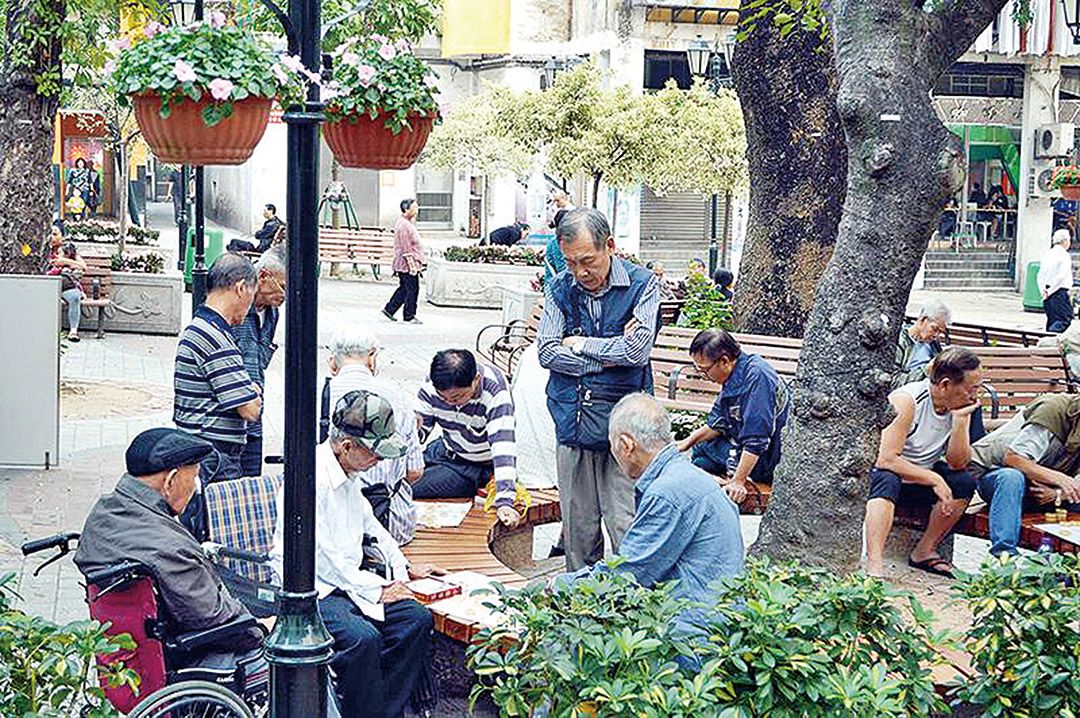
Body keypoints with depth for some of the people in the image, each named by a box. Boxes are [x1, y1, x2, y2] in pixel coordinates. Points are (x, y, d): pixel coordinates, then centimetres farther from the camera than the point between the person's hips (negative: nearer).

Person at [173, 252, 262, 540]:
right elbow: (250, 409, -17)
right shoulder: (218, 339, -17)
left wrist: (246, 390, 11)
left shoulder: (195, 329, 15)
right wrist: (254, 393, 4)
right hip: (214, 460, -10)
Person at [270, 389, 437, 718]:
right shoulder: (312, 478, -20)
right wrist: (377, 590, -15)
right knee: (362, 638, -33)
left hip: (348, 580, 9)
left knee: (417, 618, -6)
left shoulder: (348, 474, 9)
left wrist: (403, 567, 22)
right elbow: (321, 557, -21)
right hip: (312, 589, -9)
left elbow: (368, 522, 28)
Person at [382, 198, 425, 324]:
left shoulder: (408, 223, 15)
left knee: (404, 289, 16)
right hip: (408, 264, -10)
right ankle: (409, 316, 5)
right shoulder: (404, 225, -19)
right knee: (412, 289, -3)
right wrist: (413, 266, -21)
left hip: (403, 265, 10)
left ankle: (389, 309, 21)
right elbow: (406, 249, -21)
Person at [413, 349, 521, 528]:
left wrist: (504, 501, -47)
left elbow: (503, 448, -38)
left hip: (477, 466, -6)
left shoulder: (495, 392, -30)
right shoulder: (433, 383, -16)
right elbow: (422, 423, -1)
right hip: (444, 451, 6)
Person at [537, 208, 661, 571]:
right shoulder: (559, 288, 6)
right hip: (572, 421, 3)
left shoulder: (642, 284, -3)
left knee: (627, 527, -4)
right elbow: (546, 352, -3)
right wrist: (607, 358, -10)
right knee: (577, 527, 8)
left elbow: (637, 350, -15)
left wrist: (579, 343, -5)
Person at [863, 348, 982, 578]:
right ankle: (874, 565, -46)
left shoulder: (960, 406, -5)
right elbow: (887, 459, -30)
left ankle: (924, 551, -4)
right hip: (880, 472, -6)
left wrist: (960, 420, -21)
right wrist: (934, 479, -27)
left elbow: (957, 463, -9)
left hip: (920, 481, 6)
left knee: (964, 482, -16)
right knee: (887, 480, -38)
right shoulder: (907, 401, -24)